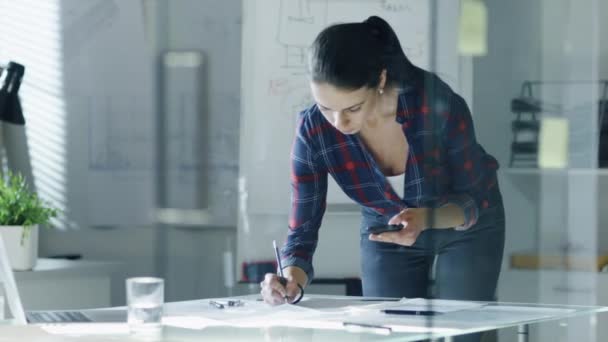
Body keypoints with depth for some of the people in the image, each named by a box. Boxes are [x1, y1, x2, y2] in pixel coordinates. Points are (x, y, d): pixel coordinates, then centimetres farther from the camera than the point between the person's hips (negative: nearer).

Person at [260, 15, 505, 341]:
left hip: (467, 227, -2)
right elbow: (302, 231, -20)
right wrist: (292, 278, -41)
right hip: (387, 232, 2)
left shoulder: (439, 104, -35)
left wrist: (425, 218, -41)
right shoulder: (313, 131, -27)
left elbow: (474, 198, -21)